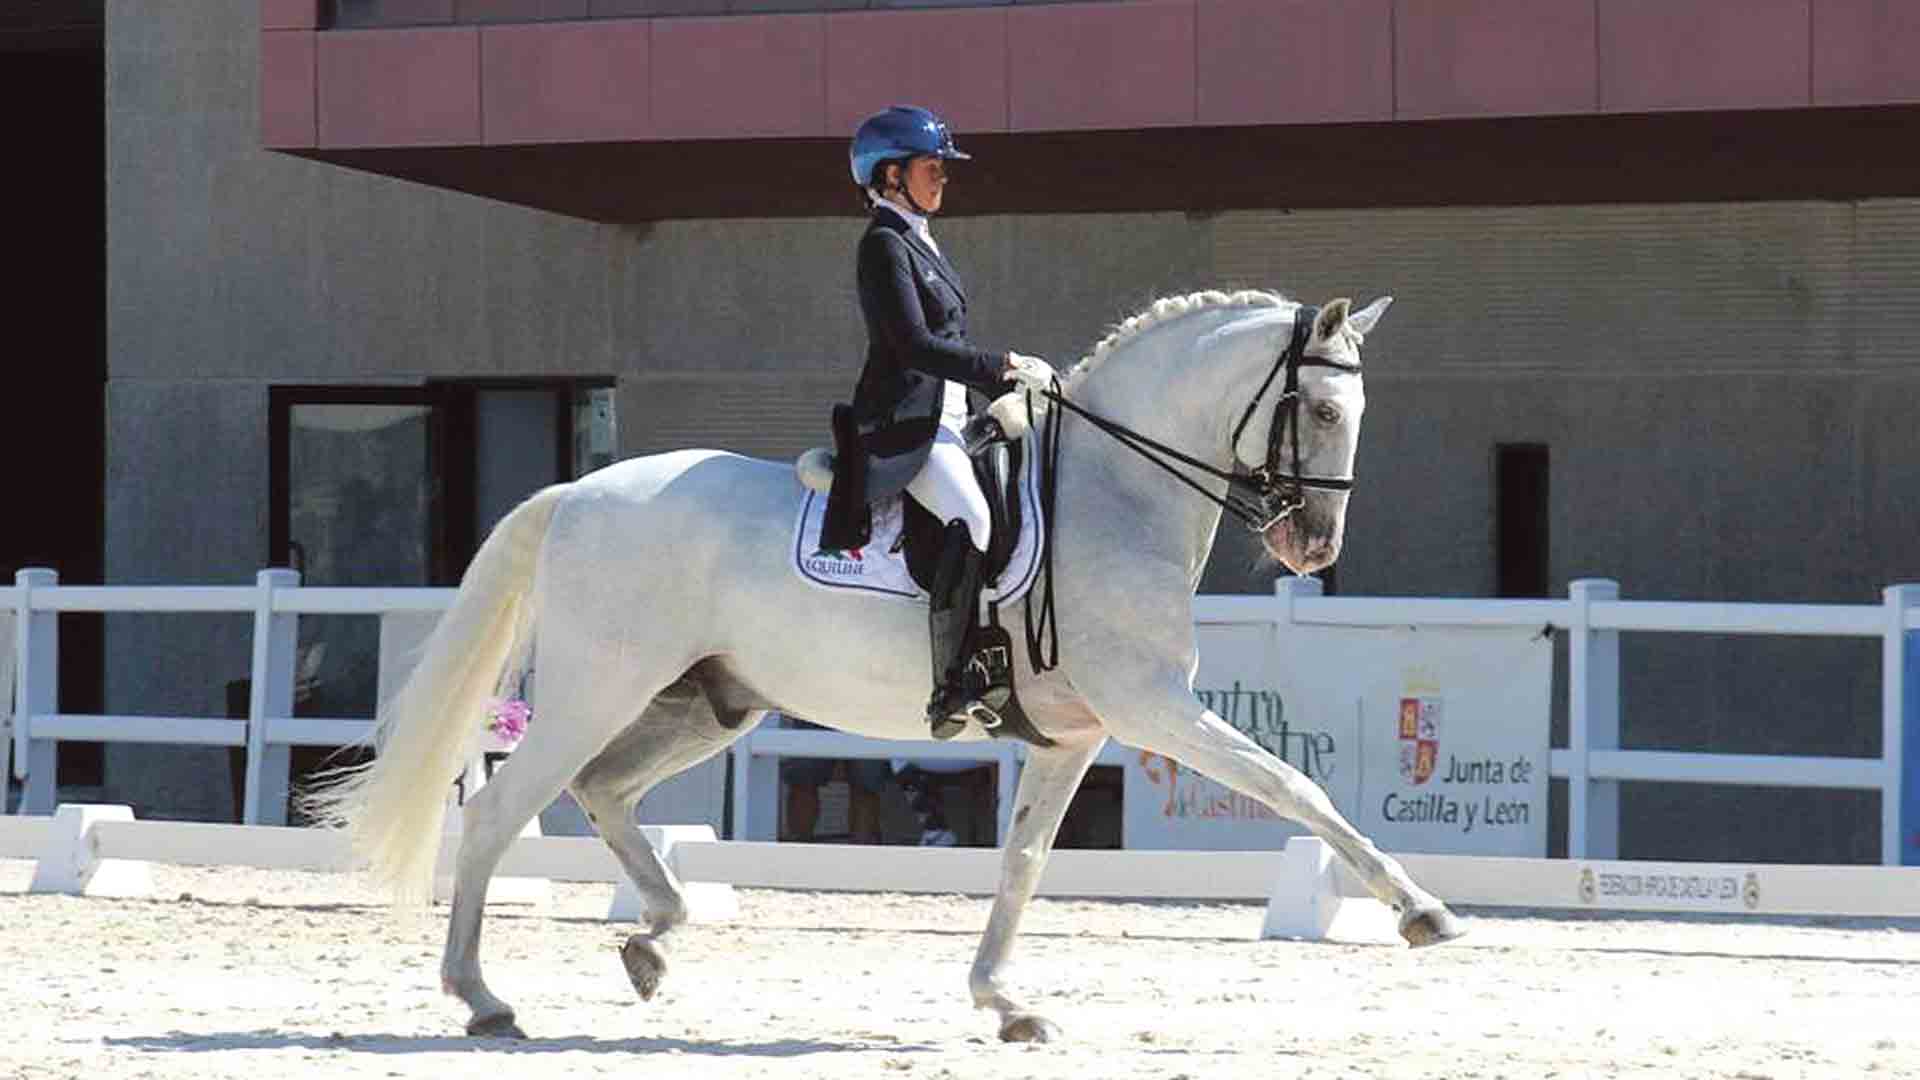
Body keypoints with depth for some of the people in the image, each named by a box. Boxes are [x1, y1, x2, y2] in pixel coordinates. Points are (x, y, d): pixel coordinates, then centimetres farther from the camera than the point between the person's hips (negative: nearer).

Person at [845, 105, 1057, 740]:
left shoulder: (919, 241, 22)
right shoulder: (884, 245, -8)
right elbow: (915, 345, -18)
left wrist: (1007, 370, 15)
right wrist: (1005, 371, -17)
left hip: (942, 418, 11)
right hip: (903, 424, -11)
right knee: (973, 519, -31)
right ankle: (951, 692, -38)